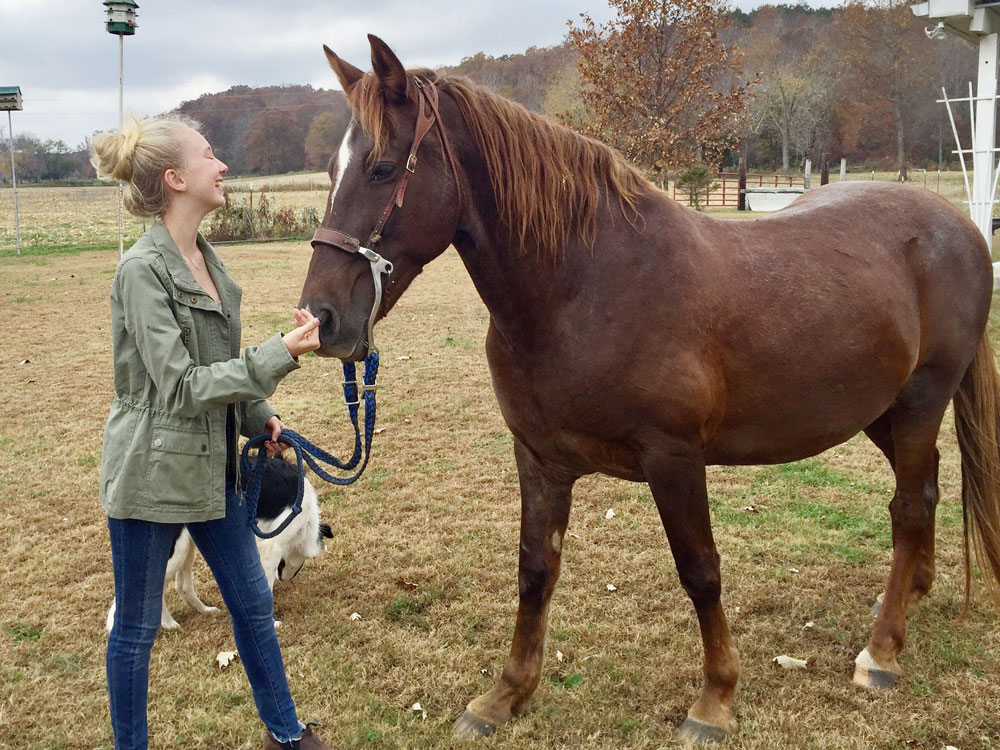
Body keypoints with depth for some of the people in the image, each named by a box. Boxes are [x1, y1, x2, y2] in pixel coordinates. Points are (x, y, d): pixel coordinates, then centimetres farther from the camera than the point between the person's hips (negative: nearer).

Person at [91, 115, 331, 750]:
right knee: (137, 625, 10)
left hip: (211, 465, 8)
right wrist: (281, 354, -27)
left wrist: (257, 415, 3)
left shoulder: (206, 259, 6)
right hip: (153, 470, -8)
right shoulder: (143, 270, -19)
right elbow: (179, 387, -22)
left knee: (253, 602, 17)